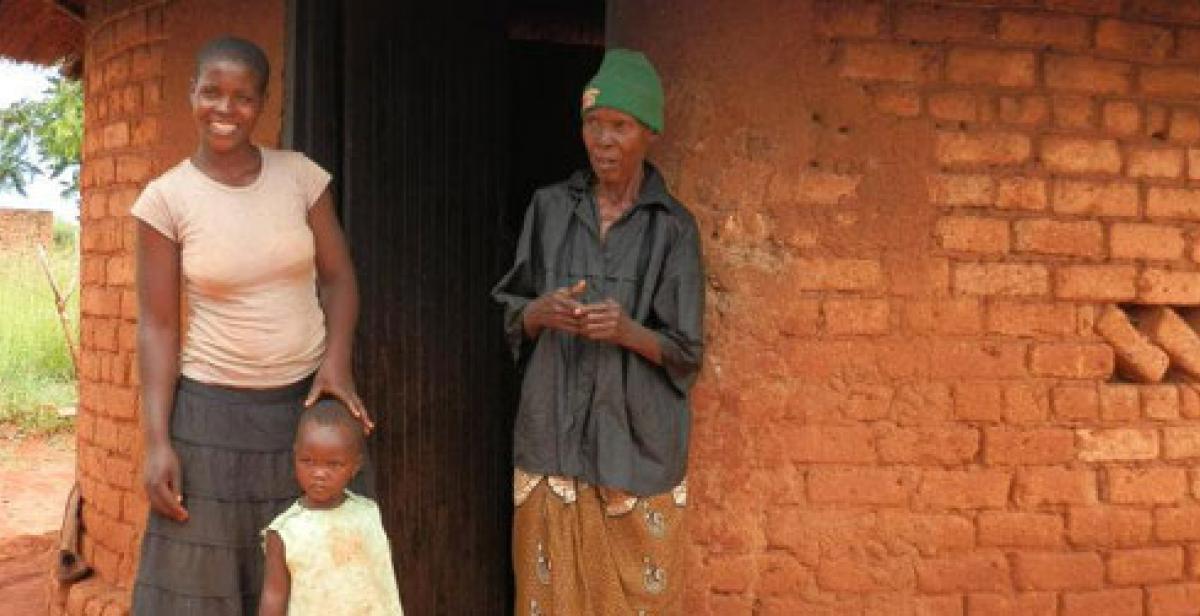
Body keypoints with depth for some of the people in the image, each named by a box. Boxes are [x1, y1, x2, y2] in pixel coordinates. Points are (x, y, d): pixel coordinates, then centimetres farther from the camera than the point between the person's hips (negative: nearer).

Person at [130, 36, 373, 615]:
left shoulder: (300, 175, 0)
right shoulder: (165, 198, -5)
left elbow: (338, 276, 6)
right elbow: (157, 325, -4)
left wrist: (337, 359, -12)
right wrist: (157, 440, -10)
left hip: (308, 399, 2)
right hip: (213, 408, -2)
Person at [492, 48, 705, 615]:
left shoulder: (674, 228, -3)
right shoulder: (550, 208, 5)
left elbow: (683, 353, -3)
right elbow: (513, 319, 8)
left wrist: (626, 332, -22)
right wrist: (540, 313, -14)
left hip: (638, 436, -2)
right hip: (556, 430, 2)